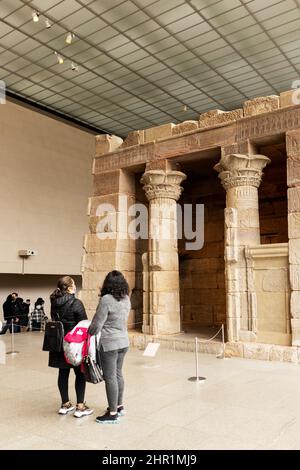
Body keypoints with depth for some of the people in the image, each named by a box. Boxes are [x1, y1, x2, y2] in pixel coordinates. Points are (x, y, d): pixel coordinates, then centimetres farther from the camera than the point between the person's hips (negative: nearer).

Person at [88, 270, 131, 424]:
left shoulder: (106, 299, -18)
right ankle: (119, 406, 31)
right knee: (118, 374, 19)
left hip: (109, 343, -7)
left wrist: (89, 333, 3)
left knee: (110, 377, 2)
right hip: (123, 341, 8)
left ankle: (112, 413, 11)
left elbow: (97, 323, -15)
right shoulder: (126, 299, 3)